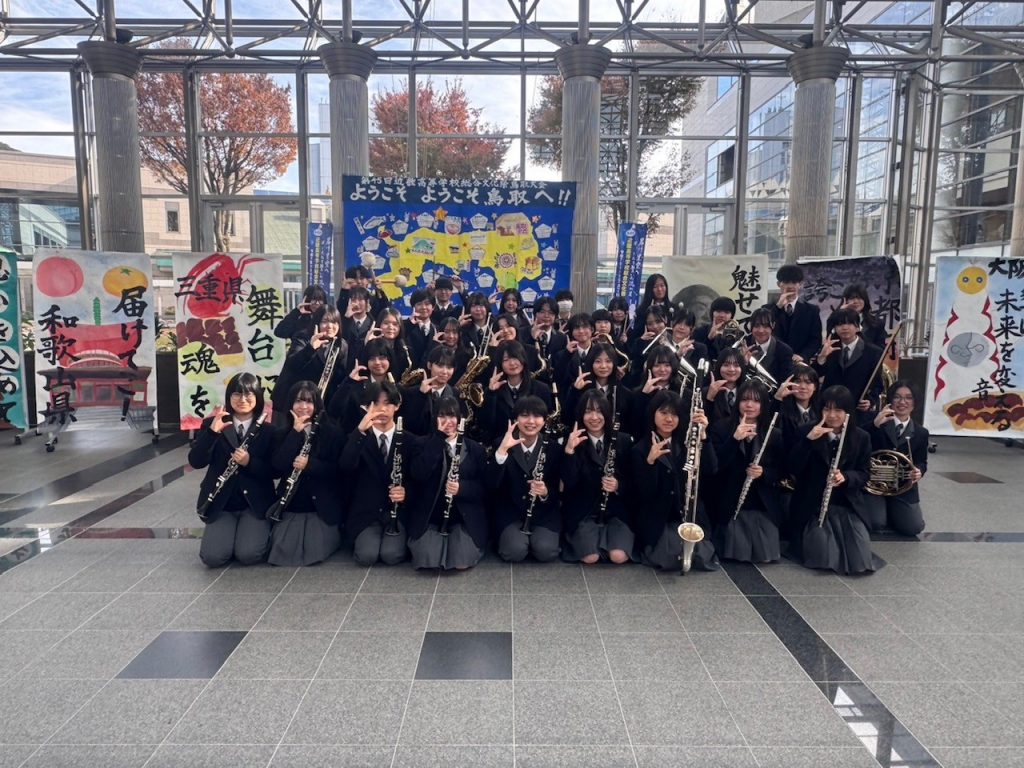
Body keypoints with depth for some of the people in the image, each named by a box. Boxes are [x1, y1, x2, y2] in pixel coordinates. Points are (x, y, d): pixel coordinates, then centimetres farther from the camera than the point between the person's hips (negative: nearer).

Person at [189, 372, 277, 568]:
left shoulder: (268, 430, -2)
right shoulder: (213, 424, 0)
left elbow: (276, 471, -4)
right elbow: (195, 462, -11)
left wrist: (249, 462, -21)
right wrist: (212, 431, -24)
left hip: (255, 504, -1)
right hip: (221, 504, 1)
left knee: (248, 555, -20)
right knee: (213, 557, -16)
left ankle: (262, 531, 14)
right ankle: (230, 530, 16)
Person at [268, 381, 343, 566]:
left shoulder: (331, 432, -2)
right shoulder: (284, 433, 6)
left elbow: (338, 470, -8)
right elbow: (276, 468, -9)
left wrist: (309, 464, -24)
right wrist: (296, 432, -12)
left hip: (322, 506, -2)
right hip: (289, 506, 3)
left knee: (315, 551, -17)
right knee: (283, 550, -14)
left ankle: (333, 533, 14)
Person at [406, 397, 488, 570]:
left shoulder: (474, 448, 5)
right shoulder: (426, 445, 3)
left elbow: (484, 485, 1)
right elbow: (417, 475, -16)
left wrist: (461, 487, -19)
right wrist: (438, 439, -14)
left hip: (466, 517, 0)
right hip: (429, 516, 0)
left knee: (462, 561, -20)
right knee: (426, 558, -21)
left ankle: (460, 540, 14)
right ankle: (441, 540, 13)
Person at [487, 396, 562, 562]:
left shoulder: (553, 448, -2)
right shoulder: (503, 444, -7)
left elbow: (560, 490, 1)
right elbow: (491, 485, -20)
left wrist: (545, 492, -23)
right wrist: (502, 449, -32)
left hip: (544, 512, 1)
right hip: (510, 511, -1)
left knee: (546, 552, -24)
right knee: (515, 551, -26)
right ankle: (506, 534, 8)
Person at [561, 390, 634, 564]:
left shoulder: (623, 440, 1)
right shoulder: (573, 441, -5)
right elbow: (569, 483, -17)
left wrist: (618, 486, -16)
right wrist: (569, 450, -29)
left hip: (616, 511, 2)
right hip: (582, 512, -2)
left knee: (619, 556, -21)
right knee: (590, 557, -23)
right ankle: (579, 538, 10)